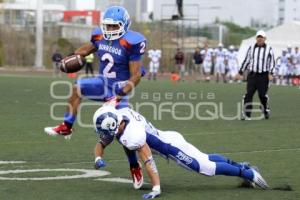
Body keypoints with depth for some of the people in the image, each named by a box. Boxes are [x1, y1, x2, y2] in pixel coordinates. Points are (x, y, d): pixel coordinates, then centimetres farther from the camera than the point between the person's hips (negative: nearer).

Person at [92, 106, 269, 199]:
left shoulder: (132, 135, -34)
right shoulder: (117, 120, -6)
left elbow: (148, 161, -38)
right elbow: (101, 145, 7)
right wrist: (98, 159, -15)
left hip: (171, 147, -9)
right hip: (167, 138, 9)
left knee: (206, 167, -2)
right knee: (205, 159, 23)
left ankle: (248, 174, 7)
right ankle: (241, 166, 36)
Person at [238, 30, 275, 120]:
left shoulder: (269, 49, 3)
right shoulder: (251, 48, 9)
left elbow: (272, 62, 0)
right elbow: (246, 60, 15)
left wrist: (270, 73, -13)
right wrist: (240, 72, 11)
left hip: (263, 76, -2)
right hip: (252, 75, 2)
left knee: (262, 95, -1)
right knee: (249, 94, -7)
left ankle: (266, 112, 23)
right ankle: (246, 114, -7)